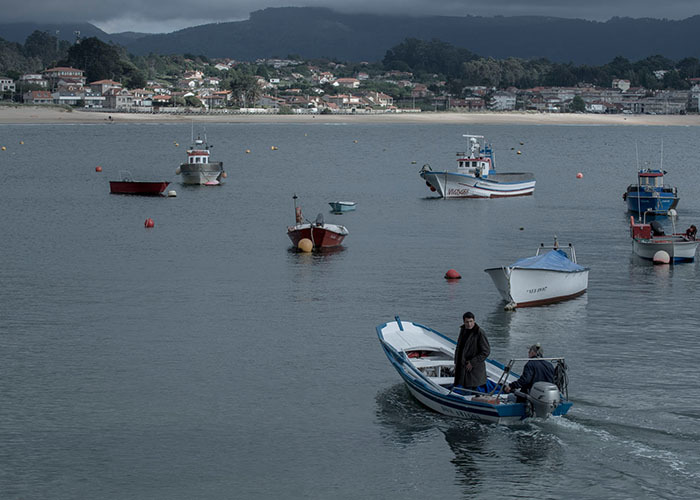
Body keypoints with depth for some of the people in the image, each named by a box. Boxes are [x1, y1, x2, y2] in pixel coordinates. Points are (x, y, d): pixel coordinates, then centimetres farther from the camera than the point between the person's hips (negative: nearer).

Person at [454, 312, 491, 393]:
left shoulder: (479, 333, -13)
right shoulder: (463, 330, 9)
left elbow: (486, 351, -14)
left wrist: (472, 363, -15)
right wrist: (456, 362, 15)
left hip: (474, 368, -7)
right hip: (461, 367, 7)